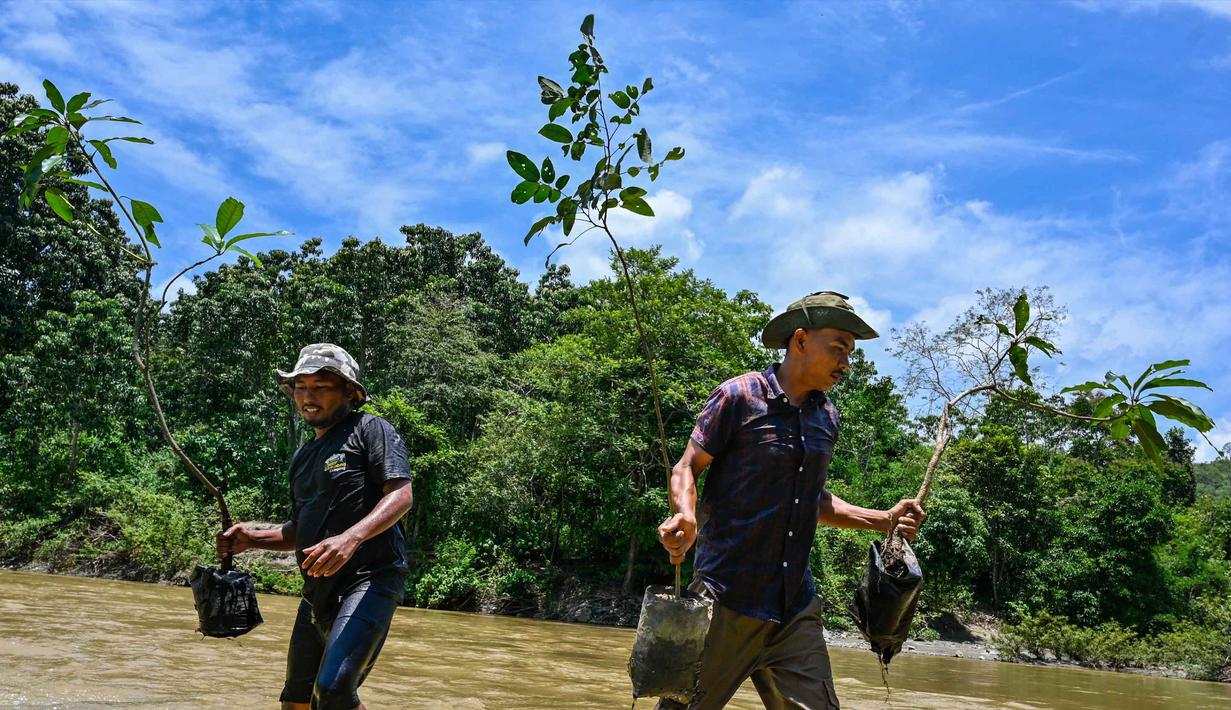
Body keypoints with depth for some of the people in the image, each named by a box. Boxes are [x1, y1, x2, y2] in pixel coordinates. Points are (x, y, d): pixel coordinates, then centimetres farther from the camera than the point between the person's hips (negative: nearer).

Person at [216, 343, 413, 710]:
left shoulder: (370, 429, -3)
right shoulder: (303, 457, 20)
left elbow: (400, 495, -16)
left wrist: (351, 538, -32)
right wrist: (251, 537, 7)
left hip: (369, 581, -8)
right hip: (318, 593, 9)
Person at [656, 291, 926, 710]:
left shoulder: (827, 418, 13)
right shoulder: (739, 396, -6)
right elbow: (687, 468, -4)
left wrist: (883, 520, 12)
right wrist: (687, 517, -25)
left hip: (796, 607, 6)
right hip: (727, 596, -5)